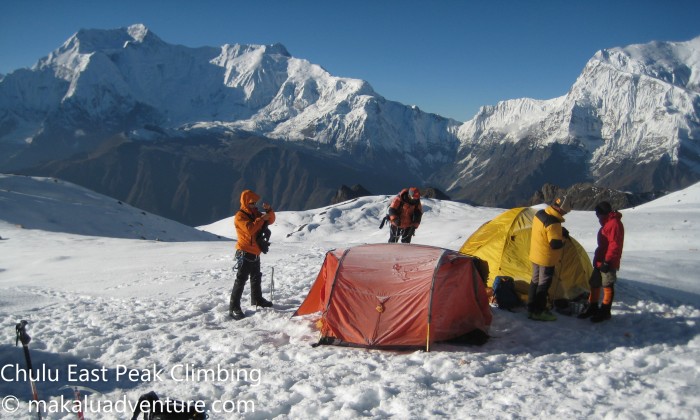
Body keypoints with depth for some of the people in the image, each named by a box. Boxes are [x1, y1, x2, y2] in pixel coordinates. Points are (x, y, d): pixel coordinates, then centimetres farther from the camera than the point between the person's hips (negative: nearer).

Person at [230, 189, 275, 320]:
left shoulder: (255, 213, 11)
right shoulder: (240, 216, -15)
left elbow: (270, 221, 14)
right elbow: (250, 229, -30)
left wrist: (269, 210, -4)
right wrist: (262, 218, -26)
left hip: (255, 253, 9)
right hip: (245, 253, -9)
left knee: (256, 277, 21)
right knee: (241, 279, -11)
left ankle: (257, 299, 39)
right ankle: (233, 308, -10)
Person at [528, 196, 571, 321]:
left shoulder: (539, 214, 0)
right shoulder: (553, 223, -28)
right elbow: (556, 244, -28)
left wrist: (559, 232, 4)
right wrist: (563, 236, -10)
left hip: (535, 255, 9)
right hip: (546, 259, -9)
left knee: (535, 281, 17)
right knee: (544, 284, 3)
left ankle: (531, 309, 26)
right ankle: (539, 312, 11)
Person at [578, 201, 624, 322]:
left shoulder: (614, 223, -16)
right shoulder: (607, 223, 16)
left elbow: (614, 245, -22)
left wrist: (607, 261, -23)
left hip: (608, 263, -10)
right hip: (600, 262, 10)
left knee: (607, 286, 0)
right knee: (594, 284, 13)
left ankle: (605, 312, 8)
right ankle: (592, 308, 24)